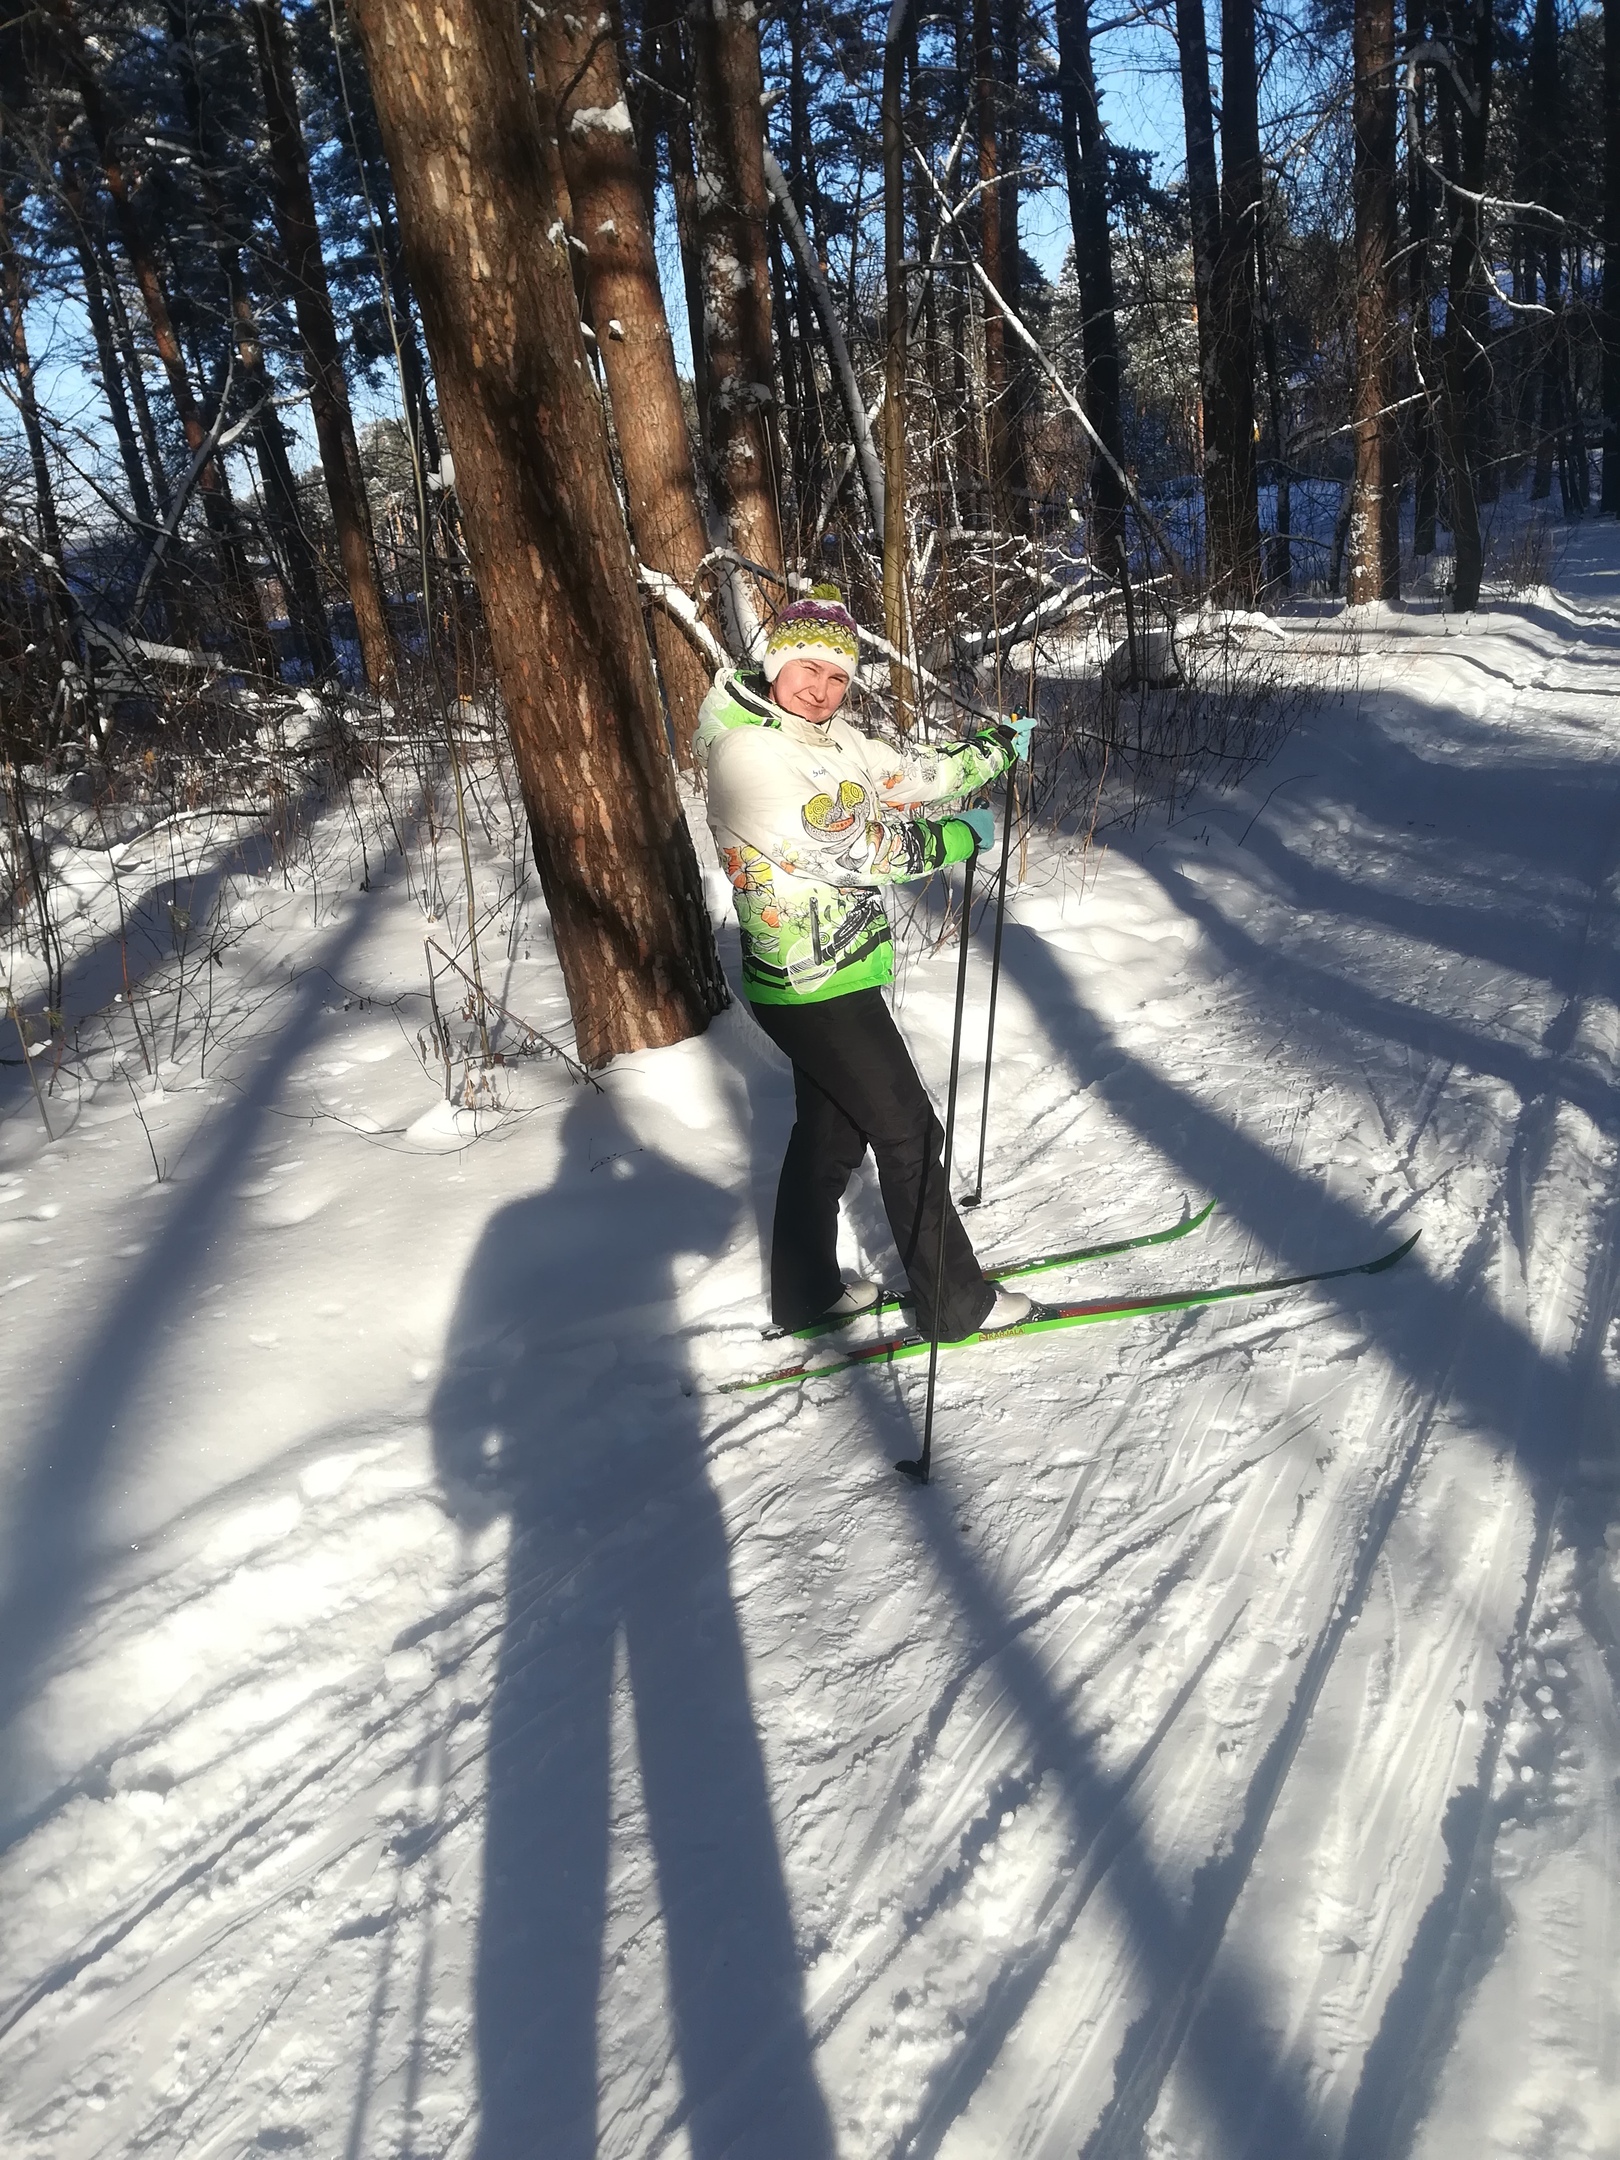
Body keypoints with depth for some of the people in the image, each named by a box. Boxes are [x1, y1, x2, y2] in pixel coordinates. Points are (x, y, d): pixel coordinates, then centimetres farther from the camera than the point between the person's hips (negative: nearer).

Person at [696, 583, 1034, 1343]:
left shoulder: (828, 735, 5)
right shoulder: (745, 754, -21)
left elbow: (908, 777, 18)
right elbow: (846, 848, -25)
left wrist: (996, 748, 23)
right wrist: (955, 838, -16)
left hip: (838, 974, 9)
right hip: (815, 987, -9)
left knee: (831, 1131, 20)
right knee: (909, 1133, 0)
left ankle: (805, 1292, 35)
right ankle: (955, 1302, 14)